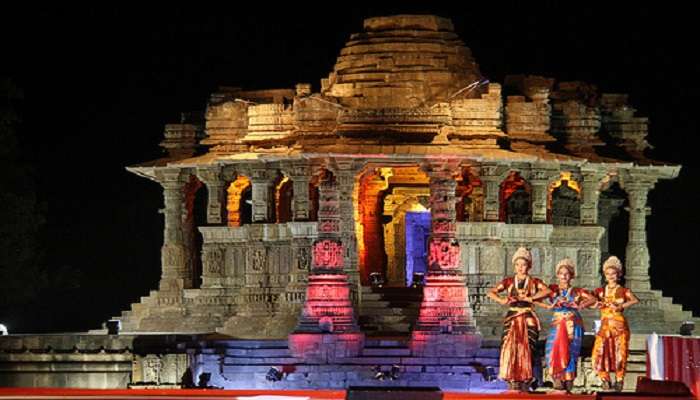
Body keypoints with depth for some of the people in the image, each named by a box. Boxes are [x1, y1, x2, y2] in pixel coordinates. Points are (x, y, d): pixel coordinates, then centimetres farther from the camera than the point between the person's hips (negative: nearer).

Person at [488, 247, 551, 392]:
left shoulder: (534, 282, 8)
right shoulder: (509, 281, 11)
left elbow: (547, 291, -12)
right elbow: (491, 292, 3)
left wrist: (530, 298, -19)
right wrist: (502, 301, -15)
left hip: (528, 319, -1)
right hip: (512, 318, 1)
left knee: (526, 349, -4)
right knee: (510, 348, -10)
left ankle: (525, 382, 1)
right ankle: (513, 381, -9)